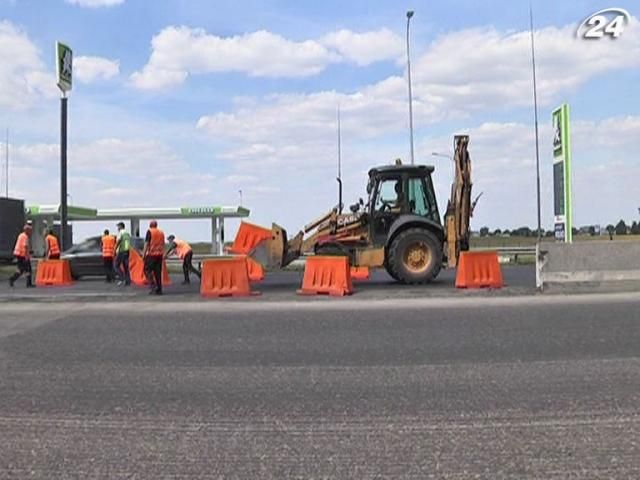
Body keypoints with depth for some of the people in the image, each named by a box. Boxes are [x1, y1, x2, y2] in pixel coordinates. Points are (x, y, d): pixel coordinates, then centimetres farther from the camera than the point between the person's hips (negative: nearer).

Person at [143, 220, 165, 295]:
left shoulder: (149, 231, -4)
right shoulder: (161, 232, 13)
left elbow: (147, 243, -9)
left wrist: (144, 253, -8)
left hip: (151, 254, -5)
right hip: (159, 254, 5)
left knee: (147, 270, 3)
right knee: (158, 272, 9)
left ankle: (153, 285, -12)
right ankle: (159, 289, 8)